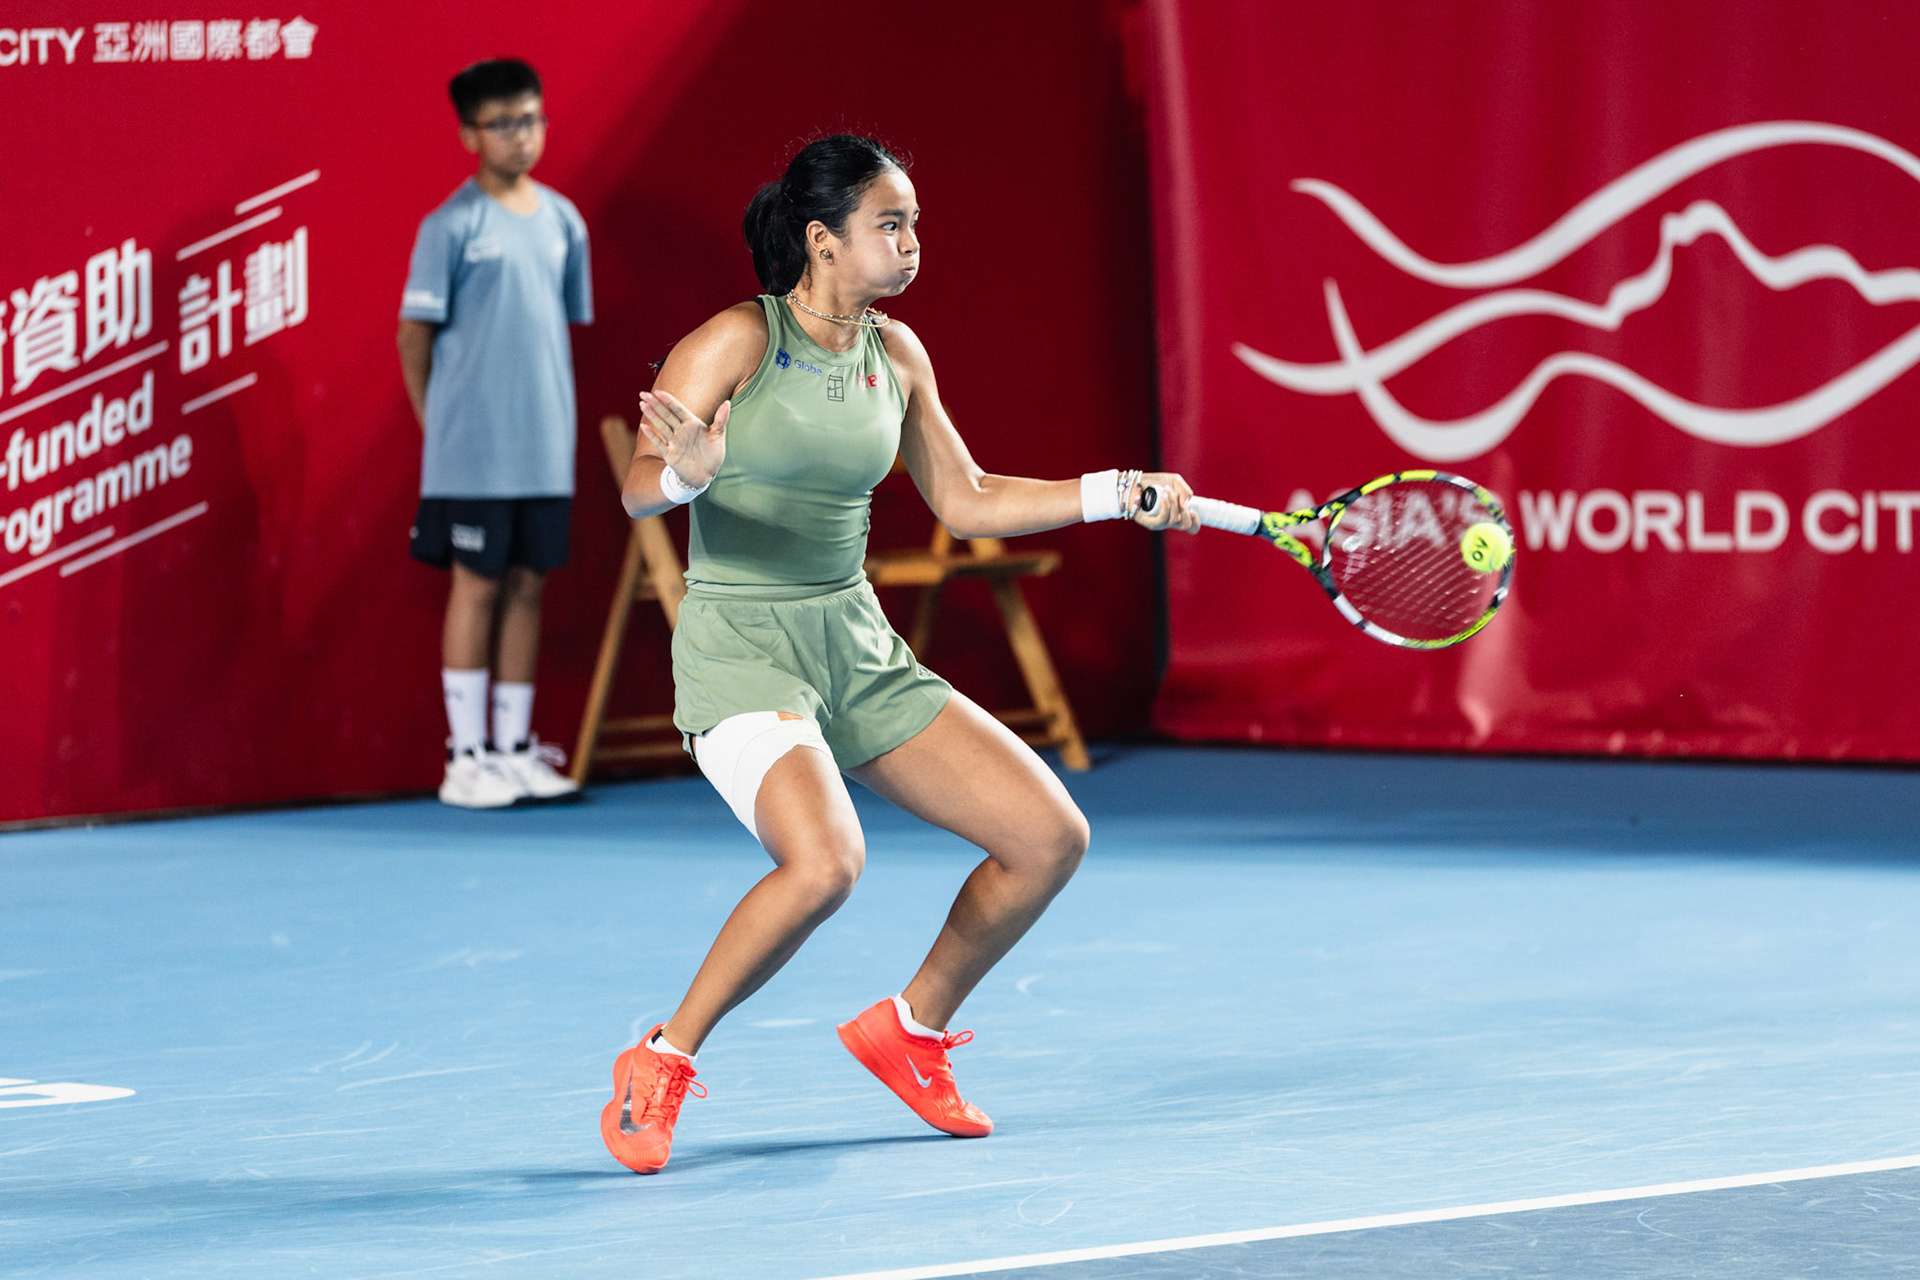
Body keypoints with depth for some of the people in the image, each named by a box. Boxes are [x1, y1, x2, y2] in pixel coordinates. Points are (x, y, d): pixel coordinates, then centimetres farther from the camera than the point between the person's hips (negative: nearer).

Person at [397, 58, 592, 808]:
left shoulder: (562, 221, 9)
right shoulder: (451, 227, -7)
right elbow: (414, 335, -5)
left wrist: (557, 418, 11)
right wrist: (439, 427, -4)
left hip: (545, 449, 5)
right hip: (472, 454, -5)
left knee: (527, 585, 8)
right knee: (477, 585, -1)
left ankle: (515, 748, 15)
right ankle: (467, 757, 5)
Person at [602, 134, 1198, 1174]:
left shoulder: (894, 353, 9)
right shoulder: (738, 341, -10)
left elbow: (965, 502, 17)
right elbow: (638, 489, -17)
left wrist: (1118, 494, 10)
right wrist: (688, 472, -40)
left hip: (860, 651, 7)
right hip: (740, 650, -7)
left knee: (1051, 837, 0)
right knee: (824, 860, -33)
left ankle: (910, 1030, 23)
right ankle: (658, 1069, -13)